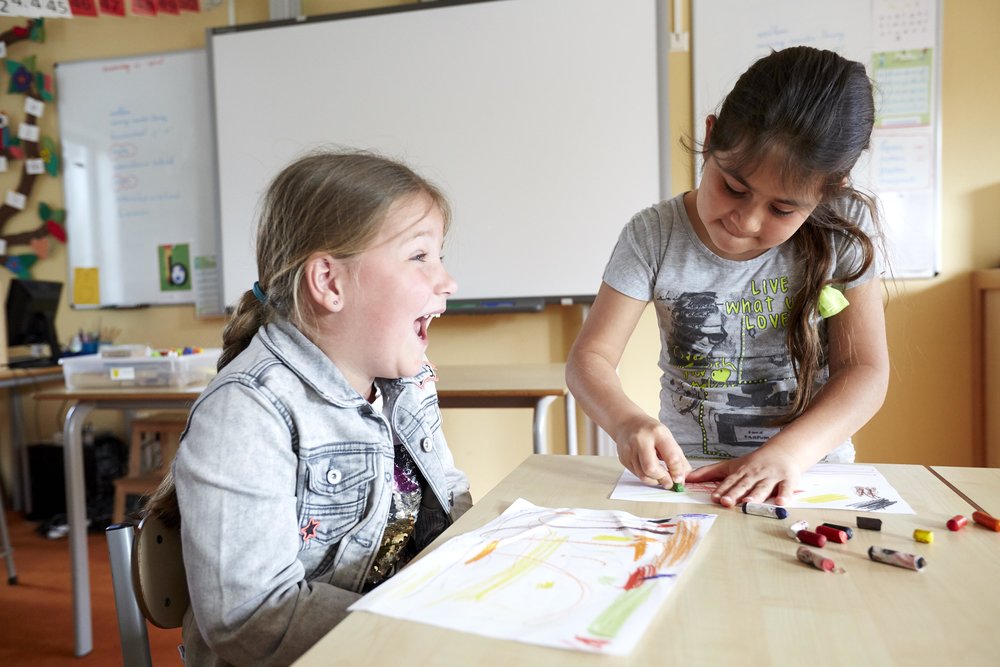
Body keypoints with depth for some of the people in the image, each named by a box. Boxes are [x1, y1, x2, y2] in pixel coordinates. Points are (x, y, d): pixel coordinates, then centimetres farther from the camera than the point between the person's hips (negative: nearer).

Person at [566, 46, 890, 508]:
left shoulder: (845, 230, -7)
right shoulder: (655, 236, -7)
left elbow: (865, 370, -7)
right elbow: (590, 357, -8)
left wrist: (787, 452, -23)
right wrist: (626, 422, -28)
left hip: (811, 471, 1)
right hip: (683, 474, 0)